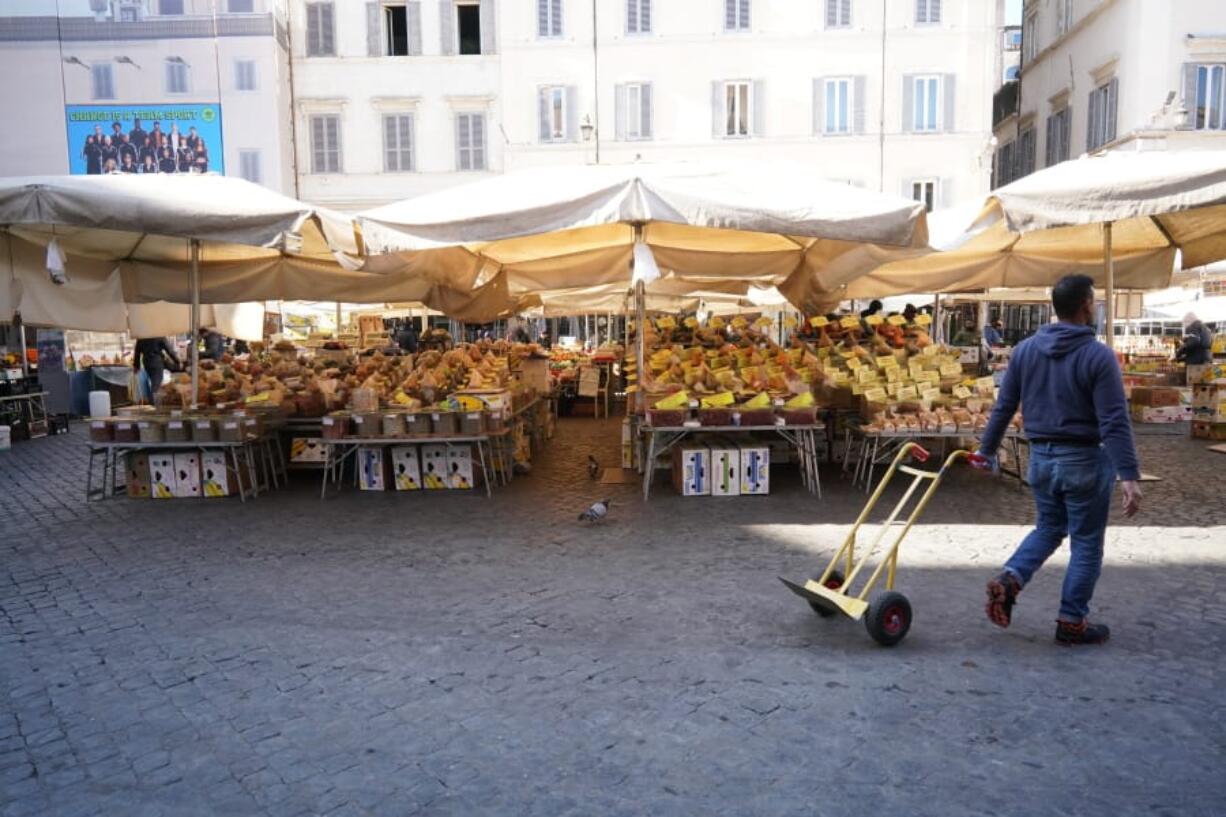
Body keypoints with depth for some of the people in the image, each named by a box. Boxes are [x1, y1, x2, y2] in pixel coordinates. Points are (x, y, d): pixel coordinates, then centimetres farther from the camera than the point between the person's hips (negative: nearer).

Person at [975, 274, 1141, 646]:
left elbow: (1003, 407, 6)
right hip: (1084, 460, -5)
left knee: (1048, 528, 23)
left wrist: (986, 449, 14)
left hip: (1041, 458, 5)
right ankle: (1071, 622, 16)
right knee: (1086, 544, 9)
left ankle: (1008, 579, 1)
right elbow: (1115, 422, -18)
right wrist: (1129, 475, -19)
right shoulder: (1098, 356, -14)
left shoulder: (1024, 350, 1)